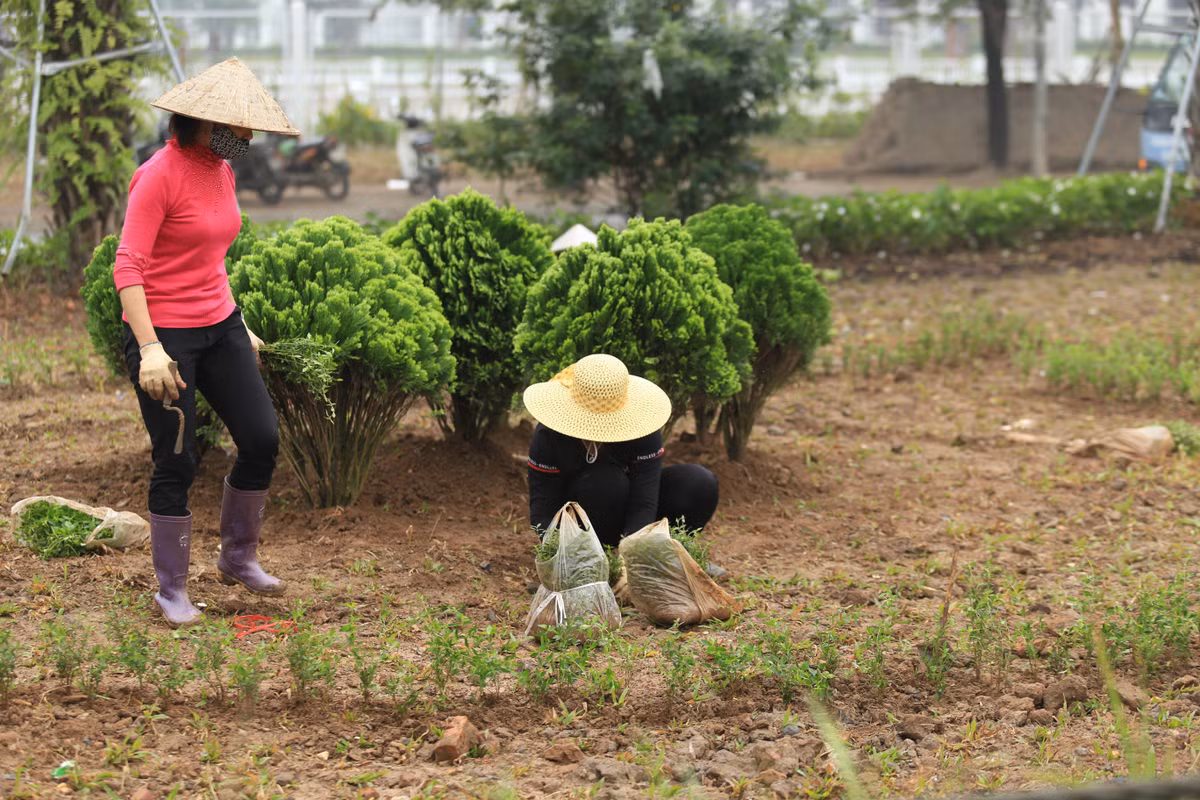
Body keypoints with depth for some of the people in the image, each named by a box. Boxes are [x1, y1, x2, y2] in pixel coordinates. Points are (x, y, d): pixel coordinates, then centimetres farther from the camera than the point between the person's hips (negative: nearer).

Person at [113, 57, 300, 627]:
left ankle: (238, 559, 23)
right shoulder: (159, 175, -16)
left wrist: (241, 329, 22)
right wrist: (150, 349, -26)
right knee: (176, 463, -1)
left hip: (219, 326, 8)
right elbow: (128, 267, -19)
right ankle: (171, 591, 14)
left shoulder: (221, 172, 8)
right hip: (165, 334, -7)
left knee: (262, 439, 3)